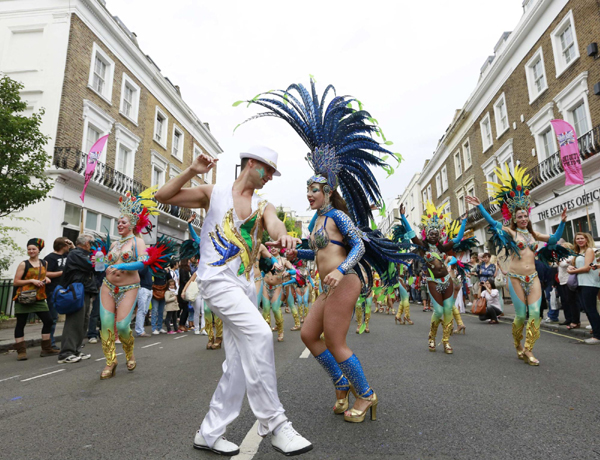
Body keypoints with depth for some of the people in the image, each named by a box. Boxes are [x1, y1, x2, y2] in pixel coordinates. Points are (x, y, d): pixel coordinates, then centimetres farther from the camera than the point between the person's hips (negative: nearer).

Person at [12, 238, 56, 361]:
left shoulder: (45, 263, 11)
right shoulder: (23, 264, -3)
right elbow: (15, 282, -5)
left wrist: (46, 279, 7)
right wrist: (31, 280, -16)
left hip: (39, 298, 4)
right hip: (23, 298, -4)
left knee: (48, 321, 3)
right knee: (20, 324, 2)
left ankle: (46, 349, 15)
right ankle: (21, 352, 12)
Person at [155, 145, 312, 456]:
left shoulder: (263, 206, 12)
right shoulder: (213, 193, 6)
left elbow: (274, 223, -12)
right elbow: (163, 196, 5)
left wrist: (284, 235, -37)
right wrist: (192, 171, -8)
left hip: (245, 287, 6)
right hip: (216, 279, -5)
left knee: (240, 363, 5)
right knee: (260, 334, -25)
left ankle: (209, 433, 21)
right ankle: (272, 422, -13)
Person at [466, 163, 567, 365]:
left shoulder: (532, 233, 13)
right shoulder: (510, 232, 0)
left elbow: (553, 239, 17)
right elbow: (492, 222, -10)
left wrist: (562, 222, 6)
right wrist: (479, 206, -16)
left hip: (533, 277, 4)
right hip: (516, 278, -4)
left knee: (535, 313, -6)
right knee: (521, 315, 0)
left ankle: (528, 350, 2)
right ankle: (517, 344, 25)